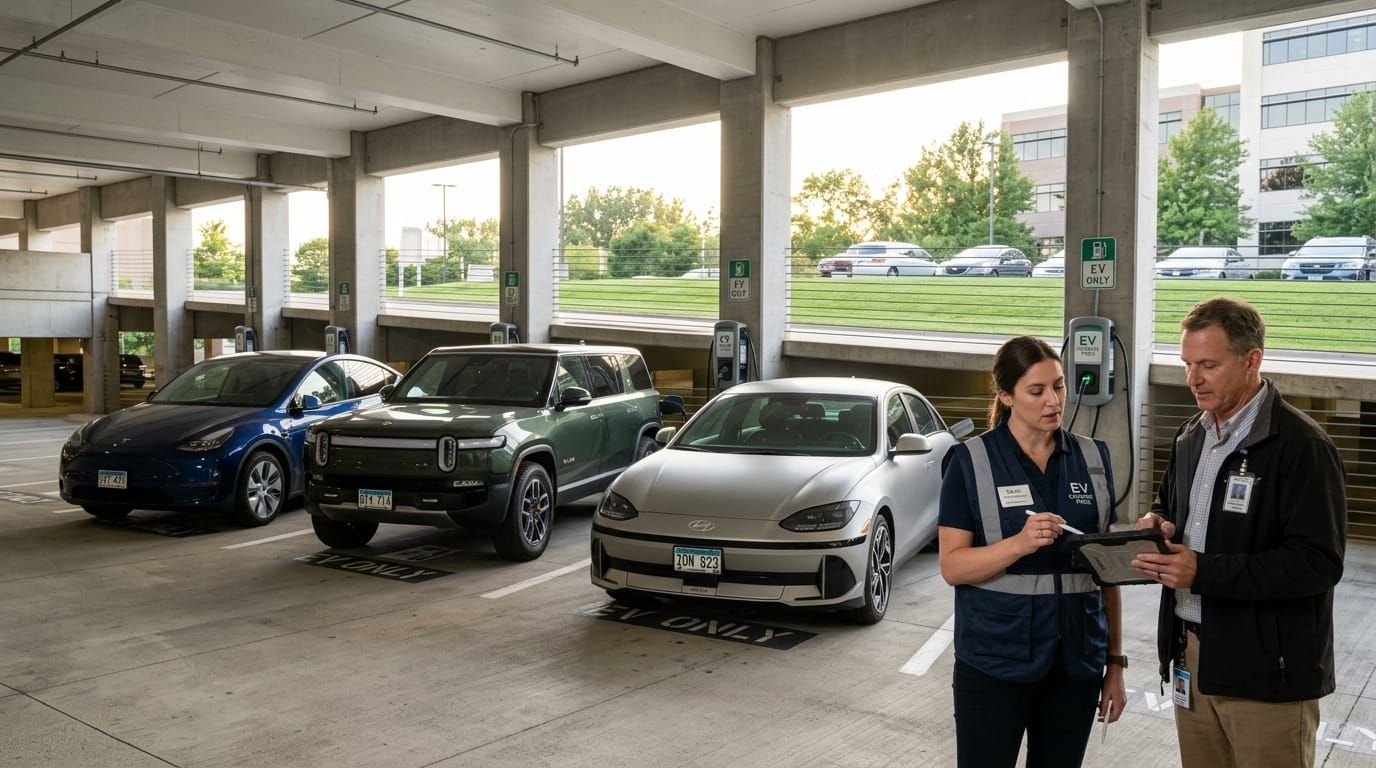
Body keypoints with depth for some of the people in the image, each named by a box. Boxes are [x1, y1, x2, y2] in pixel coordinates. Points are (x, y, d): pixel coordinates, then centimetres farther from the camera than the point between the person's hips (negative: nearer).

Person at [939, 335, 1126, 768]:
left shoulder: (1093, 458, 4)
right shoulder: (970, 462, -7)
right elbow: (952, 567, -11)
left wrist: (1115, 660, 9)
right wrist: (1020, 542, -26)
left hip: (1076, 661, 4)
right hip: (995, 662, -3)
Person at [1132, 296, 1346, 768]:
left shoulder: (1301, 445, -15)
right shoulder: (1192, 436, 9)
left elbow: (1319, 562, -21)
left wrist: (1204, 572, -25)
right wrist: (1158, 521, -1)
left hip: (1266, 670, -7)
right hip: (1191, 654, 7)